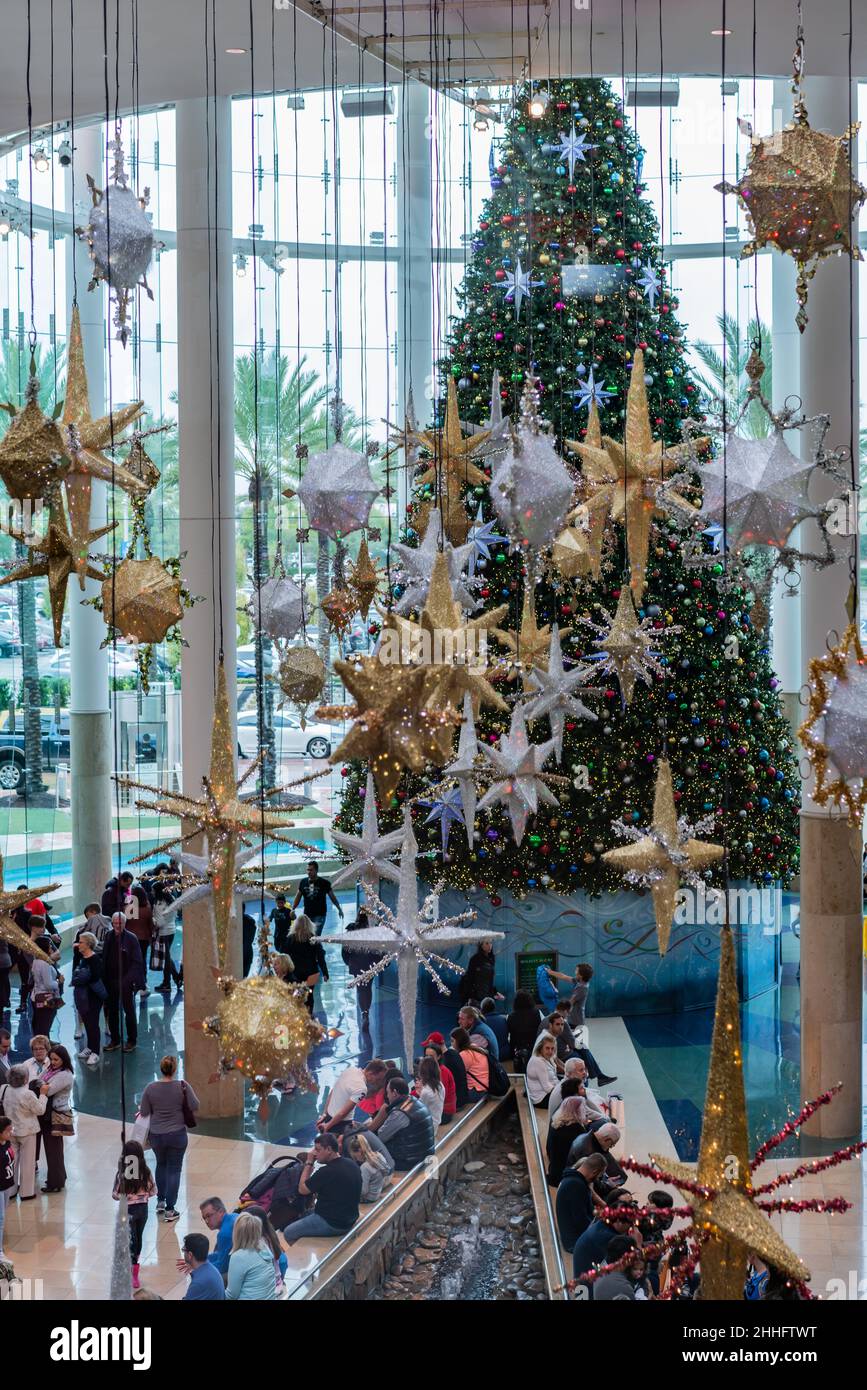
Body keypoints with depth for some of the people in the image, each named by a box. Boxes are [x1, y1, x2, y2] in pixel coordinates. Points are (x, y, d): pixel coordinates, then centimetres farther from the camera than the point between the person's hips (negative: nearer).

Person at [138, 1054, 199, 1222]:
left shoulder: (151, 1088, -10)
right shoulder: (182, 1086, -14)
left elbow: (143, 1112, -5)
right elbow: (195, 1106, -9)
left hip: (156, 1135, 2)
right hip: (177, 1134, -2)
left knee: (161, 1165, 26)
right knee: (174, 1170, 6)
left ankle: (160, 1201, 32)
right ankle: (169, 1210, 4)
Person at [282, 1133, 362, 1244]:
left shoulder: (327, 1172, -26)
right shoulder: (352, 1164, 0)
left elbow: (302, 1189, -11)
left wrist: (309, 1163, -6)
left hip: (332, 1224, -9)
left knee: (288, 1234, 1)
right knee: (301, 1217, 26)